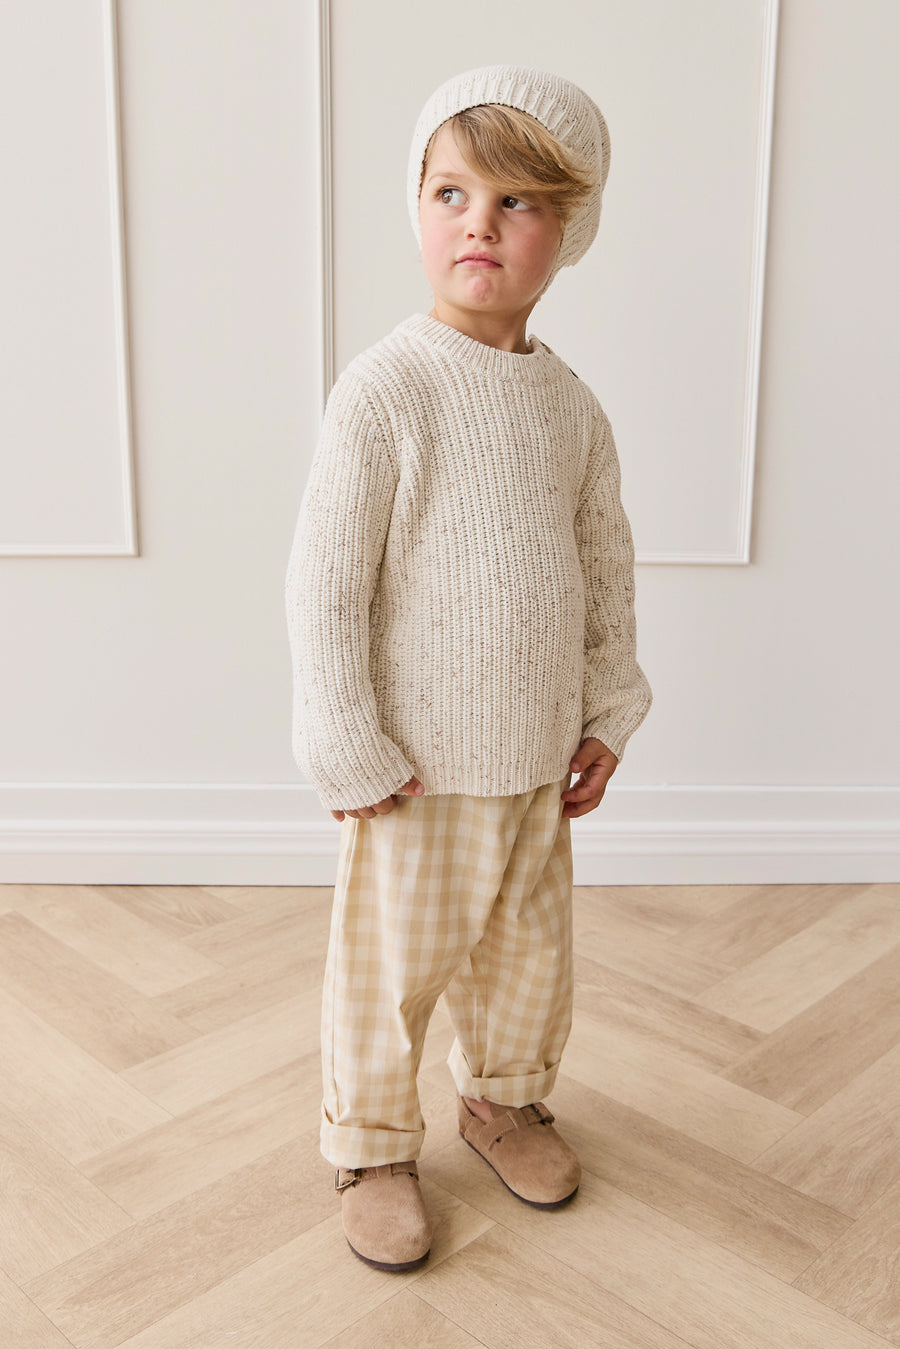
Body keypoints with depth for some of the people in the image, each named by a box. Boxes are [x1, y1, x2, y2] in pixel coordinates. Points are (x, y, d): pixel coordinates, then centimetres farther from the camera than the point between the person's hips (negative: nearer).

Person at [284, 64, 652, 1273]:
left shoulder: (572, 404, 2)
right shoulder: (383, 390, -16)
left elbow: (608, 565, 11)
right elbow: (322, 584, -16)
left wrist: (607, 714, 10)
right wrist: (349, 752, -14)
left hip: (538, 752, 6)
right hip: (419, 759, -5)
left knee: (531, 947, 20)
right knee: (393, 962, 10)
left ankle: (505, 1096, 47)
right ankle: (372, 1145, 34)